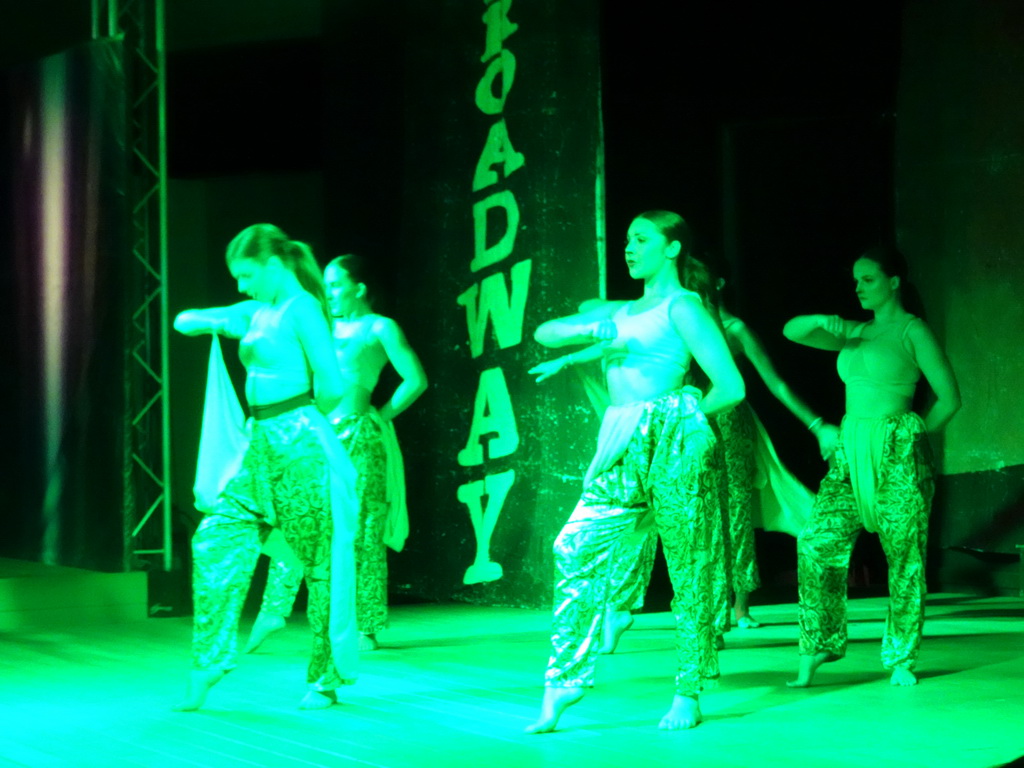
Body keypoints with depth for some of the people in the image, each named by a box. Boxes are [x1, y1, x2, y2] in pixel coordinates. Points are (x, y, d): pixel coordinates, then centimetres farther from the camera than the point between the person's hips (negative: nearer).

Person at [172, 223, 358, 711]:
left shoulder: (301, 309, -9)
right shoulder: (256, 311, 15)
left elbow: (330, 386, -16)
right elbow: (184, 321, 19)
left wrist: (304, 416, 1)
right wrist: (218, 322, 2)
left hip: (300, 447, -9)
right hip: (263, 446, 9)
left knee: (319, 560, 1)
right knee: (215, 541, 2)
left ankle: (326, 679, 10)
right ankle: (208, 664, 9)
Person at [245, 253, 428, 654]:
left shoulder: (380, 328, 3)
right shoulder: (326, 327, 17)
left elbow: (416, 380, 0)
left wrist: (381, 415, -2)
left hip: (359, 439, -5)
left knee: (361, 533, -4)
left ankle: (364, 628, 1)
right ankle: (272, 612, -2)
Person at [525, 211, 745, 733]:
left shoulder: (681, 307, 1)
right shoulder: (619, 312, 21)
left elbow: (731, 387, -4)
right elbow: (545, 333, 16)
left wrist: (682, 416, 6)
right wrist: (588, 330, -2)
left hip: (671, 444, -6)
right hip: (621, 448, 6)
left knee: (686, 571, -1)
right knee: (575, 551, -9)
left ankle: (687, 694, 8)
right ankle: (559, 689, -8)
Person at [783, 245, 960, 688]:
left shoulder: (912, 331, -1)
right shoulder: (856, 333, 17)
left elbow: (949, 397, -4)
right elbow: (792, 331, 15)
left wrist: (910, 439, 0)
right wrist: (821, 321, -5)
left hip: (897, 455, -6)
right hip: (850, 451, 6)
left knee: (904, 554, -2)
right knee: (817, 543, -9)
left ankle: (902, 659, 8)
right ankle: (816, 649, -2)